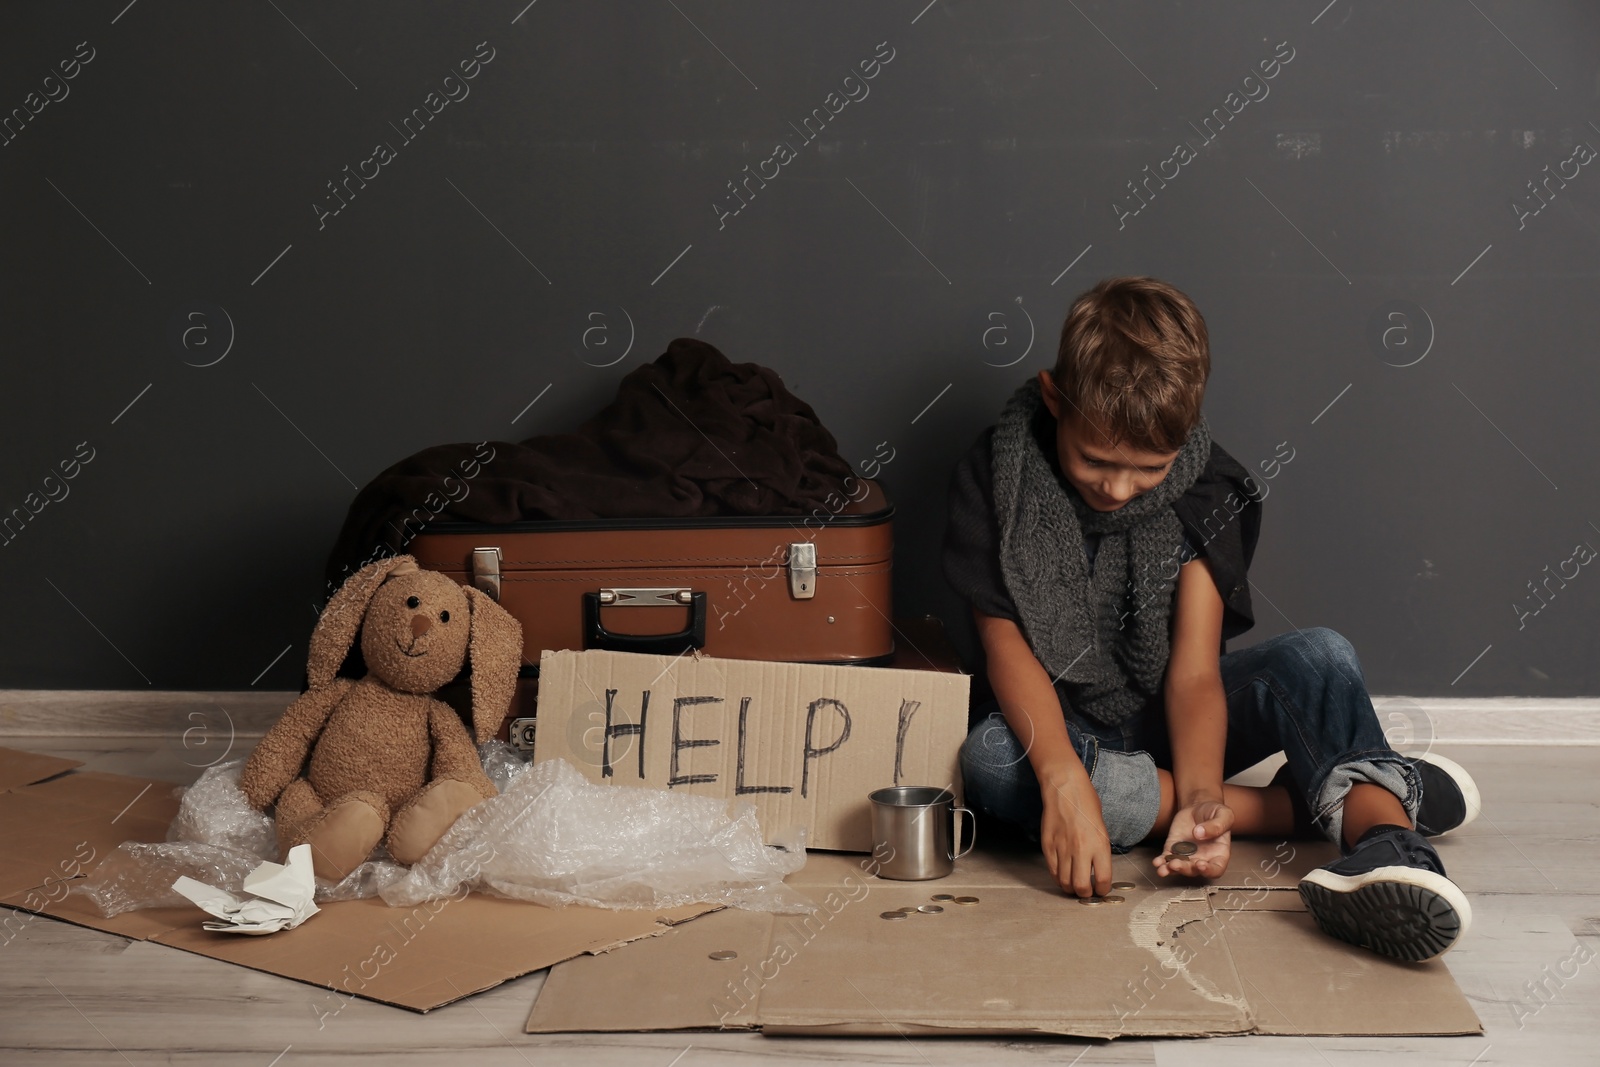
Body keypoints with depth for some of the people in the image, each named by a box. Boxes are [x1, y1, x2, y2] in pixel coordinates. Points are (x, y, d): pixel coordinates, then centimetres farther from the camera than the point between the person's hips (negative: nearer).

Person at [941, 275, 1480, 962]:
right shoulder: (996, 474, -13)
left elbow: (1195, 670, -16)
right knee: (990, 759, -37)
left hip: (1167, 726, 2)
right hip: (1054, 726, -1)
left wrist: (1199, 794, -36)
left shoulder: (1205, 492, -8)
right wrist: (1063, 778, -37)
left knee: (1321, 658, -23)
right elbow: (1004, 638, -20)